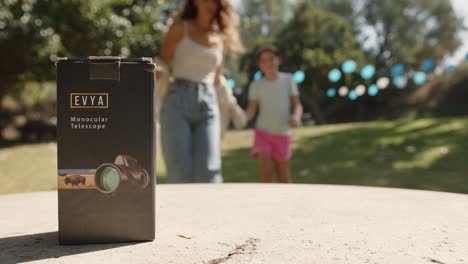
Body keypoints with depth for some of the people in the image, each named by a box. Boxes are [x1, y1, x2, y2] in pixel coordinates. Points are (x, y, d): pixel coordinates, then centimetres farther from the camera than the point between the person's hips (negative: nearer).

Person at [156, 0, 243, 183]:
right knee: (180, 176, -11)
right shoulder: (180, 28, 8)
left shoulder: (222, 38, 18)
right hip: (177, 104, -2)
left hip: (207, 107, 3)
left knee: (208, 175, -11)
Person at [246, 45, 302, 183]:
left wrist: (296, 117, -23)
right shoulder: (256, 85, 3)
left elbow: (297, 104, 0)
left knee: (283, 177, 3)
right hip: (263, 132, 0)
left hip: (283, 134, 0)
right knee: (265, 171, -18)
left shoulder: (288, 79, 2)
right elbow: (251, 110, -3)